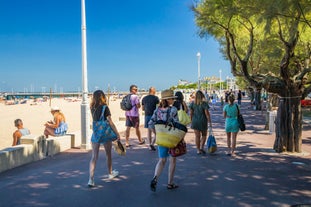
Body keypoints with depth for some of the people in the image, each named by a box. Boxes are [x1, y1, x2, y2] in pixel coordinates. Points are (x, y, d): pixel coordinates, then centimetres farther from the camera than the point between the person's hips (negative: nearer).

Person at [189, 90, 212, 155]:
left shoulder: (192, 103, -2)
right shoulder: (204, 103, -12)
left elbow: (191, 113, 3)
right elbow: (207, 114, -13)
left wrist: (191, 121, 15)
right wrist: (210, 122, -6)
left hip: (195, 121, 2)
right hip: (203, 121, -2)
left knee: (197, 136, 9)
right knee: (204, 135, 17)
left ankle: (198, 150, 15)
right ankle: (202, 147, 4)